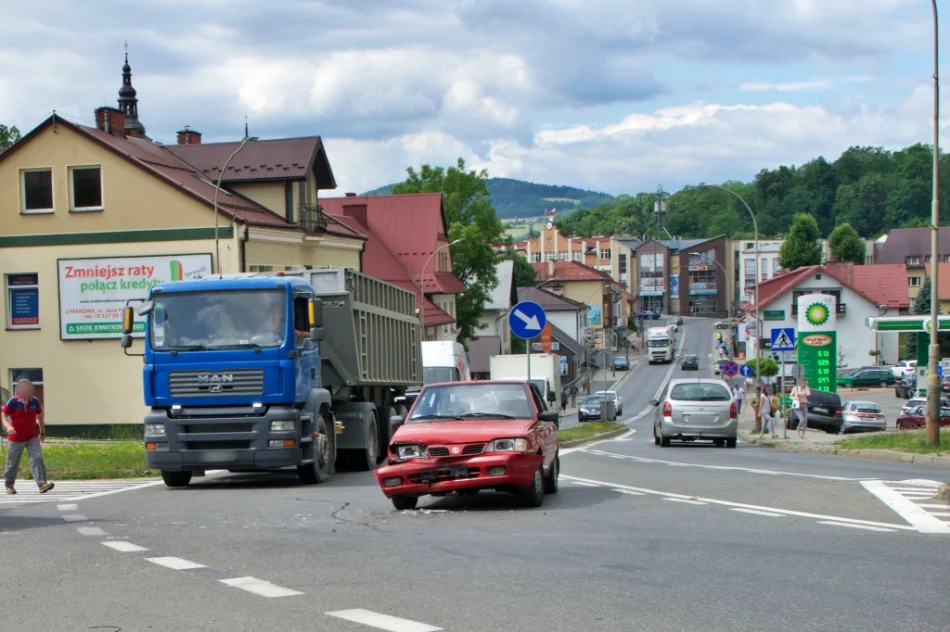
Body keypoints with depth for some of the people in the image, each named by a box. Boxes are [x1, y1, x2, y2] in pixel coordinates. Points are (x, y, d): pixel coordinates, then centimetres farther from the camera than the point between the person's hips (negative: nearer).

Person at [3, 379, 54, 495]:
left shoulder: (35, 402, -1)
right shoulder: (12, 402, -11)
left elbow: (40, 417, 13)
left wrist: (42, 432, 20)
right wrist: (8, 426, -30)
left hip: (32, 438, 2)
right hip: (16, 439, -2)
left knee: (37, 459, -14)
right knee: (12, 463, 9)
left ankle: (42, 484, -20)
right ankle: (9, 485, 27)